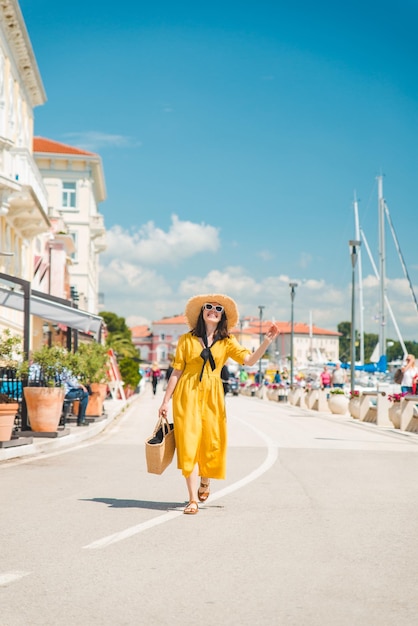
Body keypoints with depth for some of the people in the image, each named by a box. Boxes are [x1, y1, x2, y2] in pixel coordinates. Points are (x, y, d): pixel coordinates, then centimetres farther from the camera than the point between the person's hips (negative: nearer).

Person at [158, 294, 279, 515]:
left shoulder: (227, 342, 9)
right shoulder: (187, 339, 5)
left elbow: (249, 360, -7)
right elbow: (176, 371, 5)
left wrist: (267, 341, -20)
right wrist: (166, 401, 1)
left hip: (212, 396, 2)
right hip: (187, 395, -2)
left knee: (212, 443, 4)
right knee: (189, 443, -7)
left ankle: (205, 482, 35)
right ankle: (193, 499, -3)